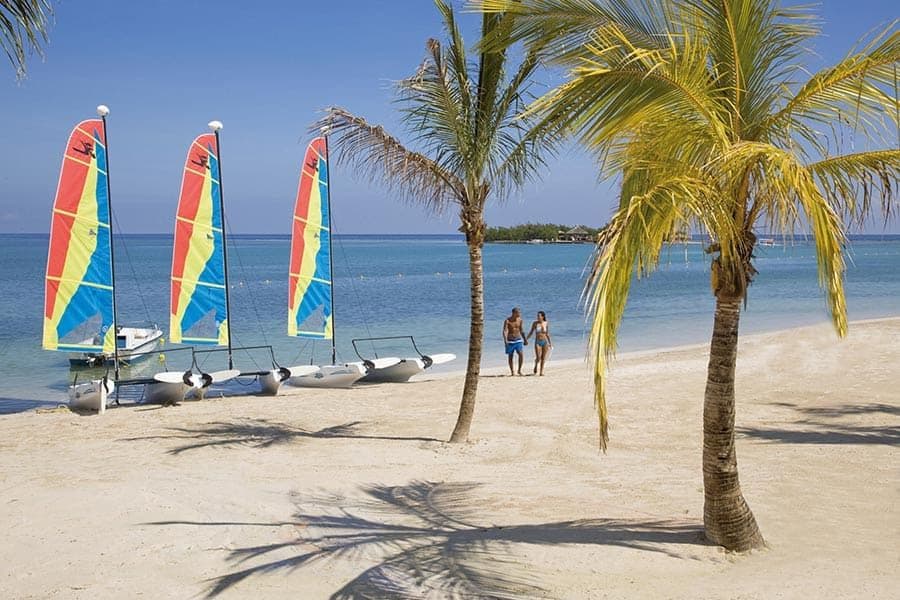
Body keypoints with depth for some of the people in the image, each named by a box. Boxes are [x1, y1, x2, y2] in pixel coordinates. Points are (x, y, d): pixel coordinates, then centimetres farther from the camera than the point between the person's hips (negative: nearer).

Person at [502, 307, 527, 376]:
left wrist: (524, 339, 20)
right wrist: (505, 340, -35)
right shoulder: (507, 321, -12)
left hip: (518, 340, 3)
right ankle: (512, 371, 16)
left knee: (521, 354, -12)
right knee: (510, 356, 4)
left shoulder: (520, 320, 3)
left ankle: (519, 370, 0)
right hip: (510, 341, -3)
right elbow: (505, 331, -21)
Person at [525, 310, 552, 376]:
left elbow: (547, 334, 10)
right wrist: (526, 339, -6)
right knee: (538, 358, -10)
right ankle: (536, 365, 22)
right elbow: (531, 332, 3)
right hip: (538, 342, -2)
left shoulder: (546, 323, 1)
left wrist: (550, 342, 10)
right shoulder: (535, 323, -4)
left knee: (543, 358, 2)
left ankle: (541, 372, 11)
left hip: (545, 342, 2)